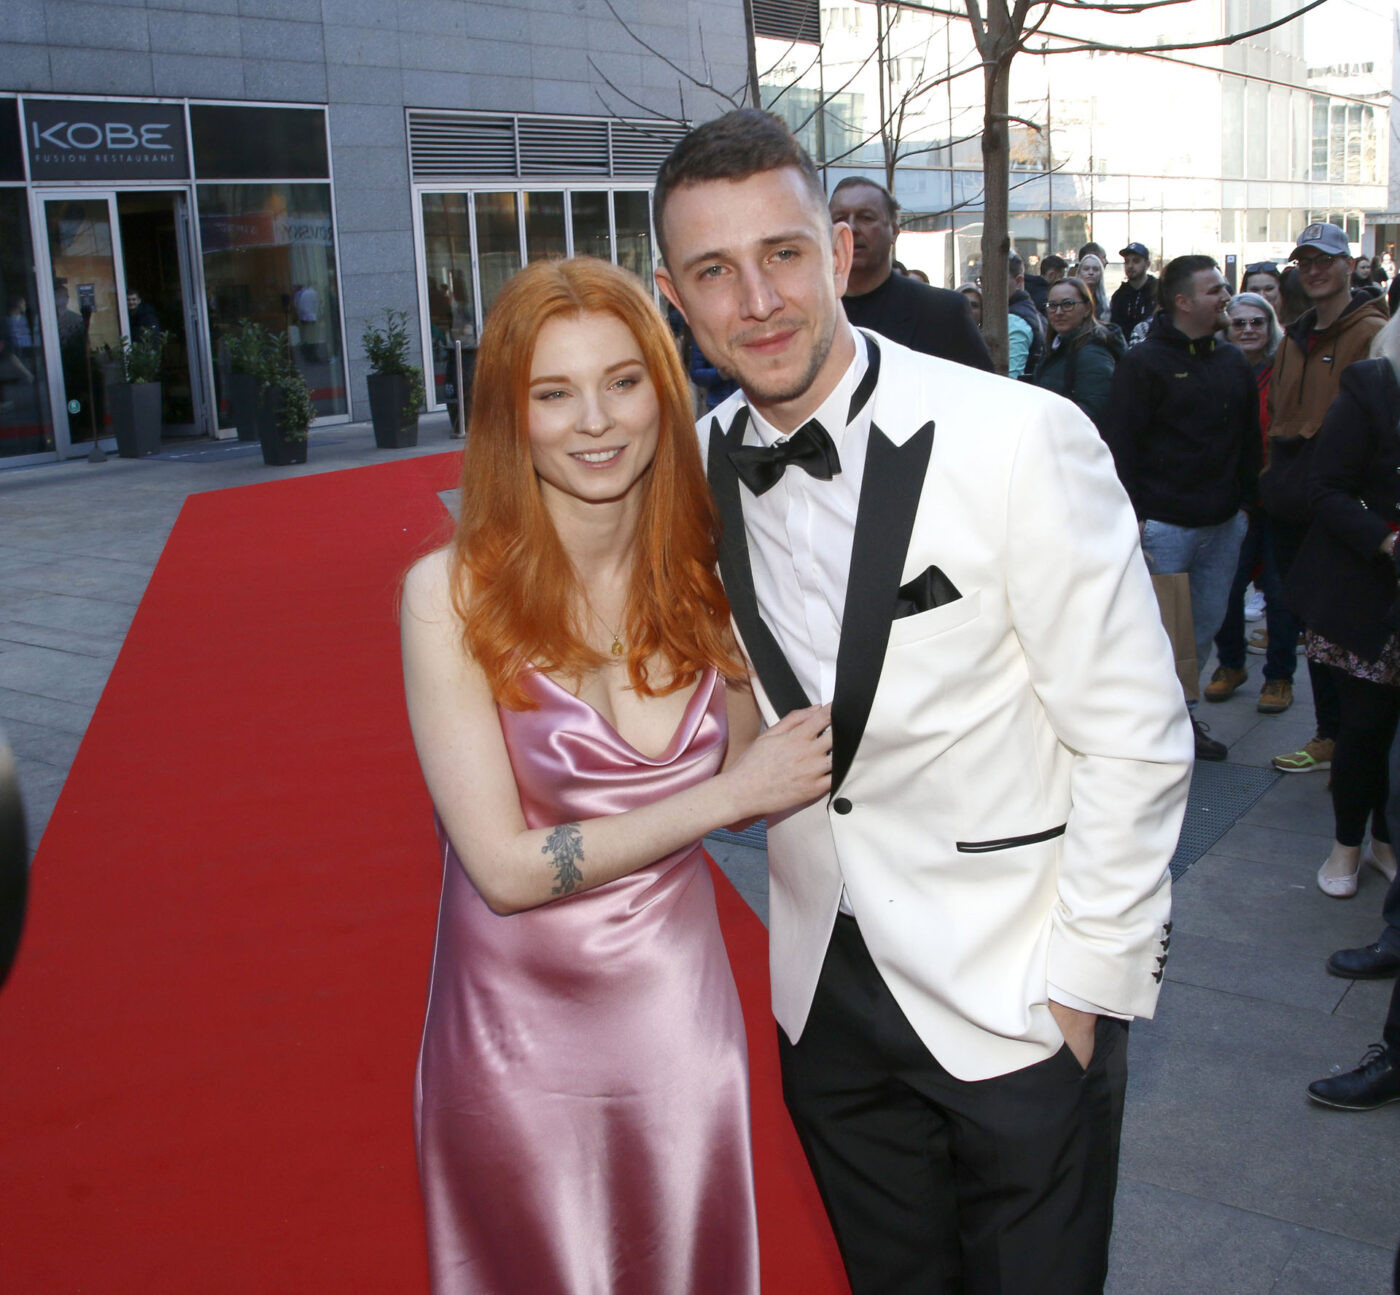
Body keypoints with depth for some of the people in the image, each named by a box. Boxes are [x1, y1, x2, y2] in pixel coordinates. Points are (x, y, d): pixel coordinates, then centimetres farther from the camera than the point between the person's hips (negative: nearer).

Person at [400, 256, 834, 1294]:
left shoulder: (700, 574, -4)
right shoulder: (453, 594, -16)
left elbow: (740, 781, 6)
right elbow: (504, 866, -18)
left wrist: (819, 750, -13)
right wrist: (733, 793, -19)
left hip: (680, 1014, 3)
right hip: (518, 1038, -3)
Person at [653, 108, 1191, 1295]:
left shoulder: (1023, 441, -20)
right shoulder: (697, 468, -4)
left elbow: (1134, 739, -15)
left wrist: (1084, 986, -13)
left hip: (1016, 998, -4)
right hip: (826, 992, 5)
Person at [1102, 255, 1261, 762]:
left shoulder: (1233, 363, 13)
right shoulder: (1143, 363, -7)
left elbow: (1250, 441, 20)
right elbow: (1120, 444, -11)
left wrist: (1246, 501, 15)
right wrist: (1132, 515, -15)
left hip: (1224, 525, 6)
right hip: (1164, 524, -6)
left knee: (1206, 625, 12)